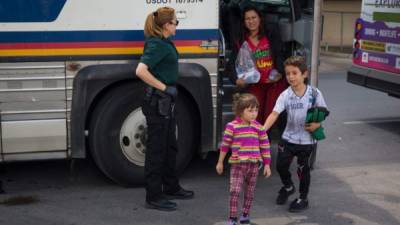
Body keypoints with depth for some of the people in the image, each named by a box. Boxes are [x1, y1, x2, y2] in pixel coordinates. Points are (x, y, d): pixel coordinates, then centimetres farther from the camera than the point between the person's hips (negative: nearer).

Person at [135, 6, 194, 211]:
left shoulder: (165, 43, 10)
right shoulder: (157, 45, -18)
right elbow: (140, 71, -30)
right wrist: (164, 88, -23)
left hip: (165, 102, 10)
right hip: (157, 102, -10)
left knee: (170, 146, 19)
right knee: (156, 149, -2)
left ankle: (171, 188, 33)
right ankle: (153, 197, 7)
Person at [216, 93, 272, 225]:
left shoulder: (259, 128, 0)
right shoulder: (232, 126, -9)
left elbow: (265, 146, 6)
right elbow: (225, 145, 0)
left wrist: (267, 165, 6)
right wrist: (220, 162, 6)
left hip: (254, 165, 3)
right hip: (237, 164, -3)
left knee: (250, 192, 12)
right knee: (234, 191, -8)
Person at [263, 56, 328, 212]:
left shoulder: (314, 93, -11)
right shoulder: (285, 95, -11)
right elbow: (274, 113, -22)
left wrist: (317, 124, -18)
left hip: (306, 139, -1)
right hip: (288, 138, 2)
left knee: (303, 169, 9)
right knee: (281, 166, 5)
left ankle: (303, 199, 30)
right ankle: (288, 187, 37)